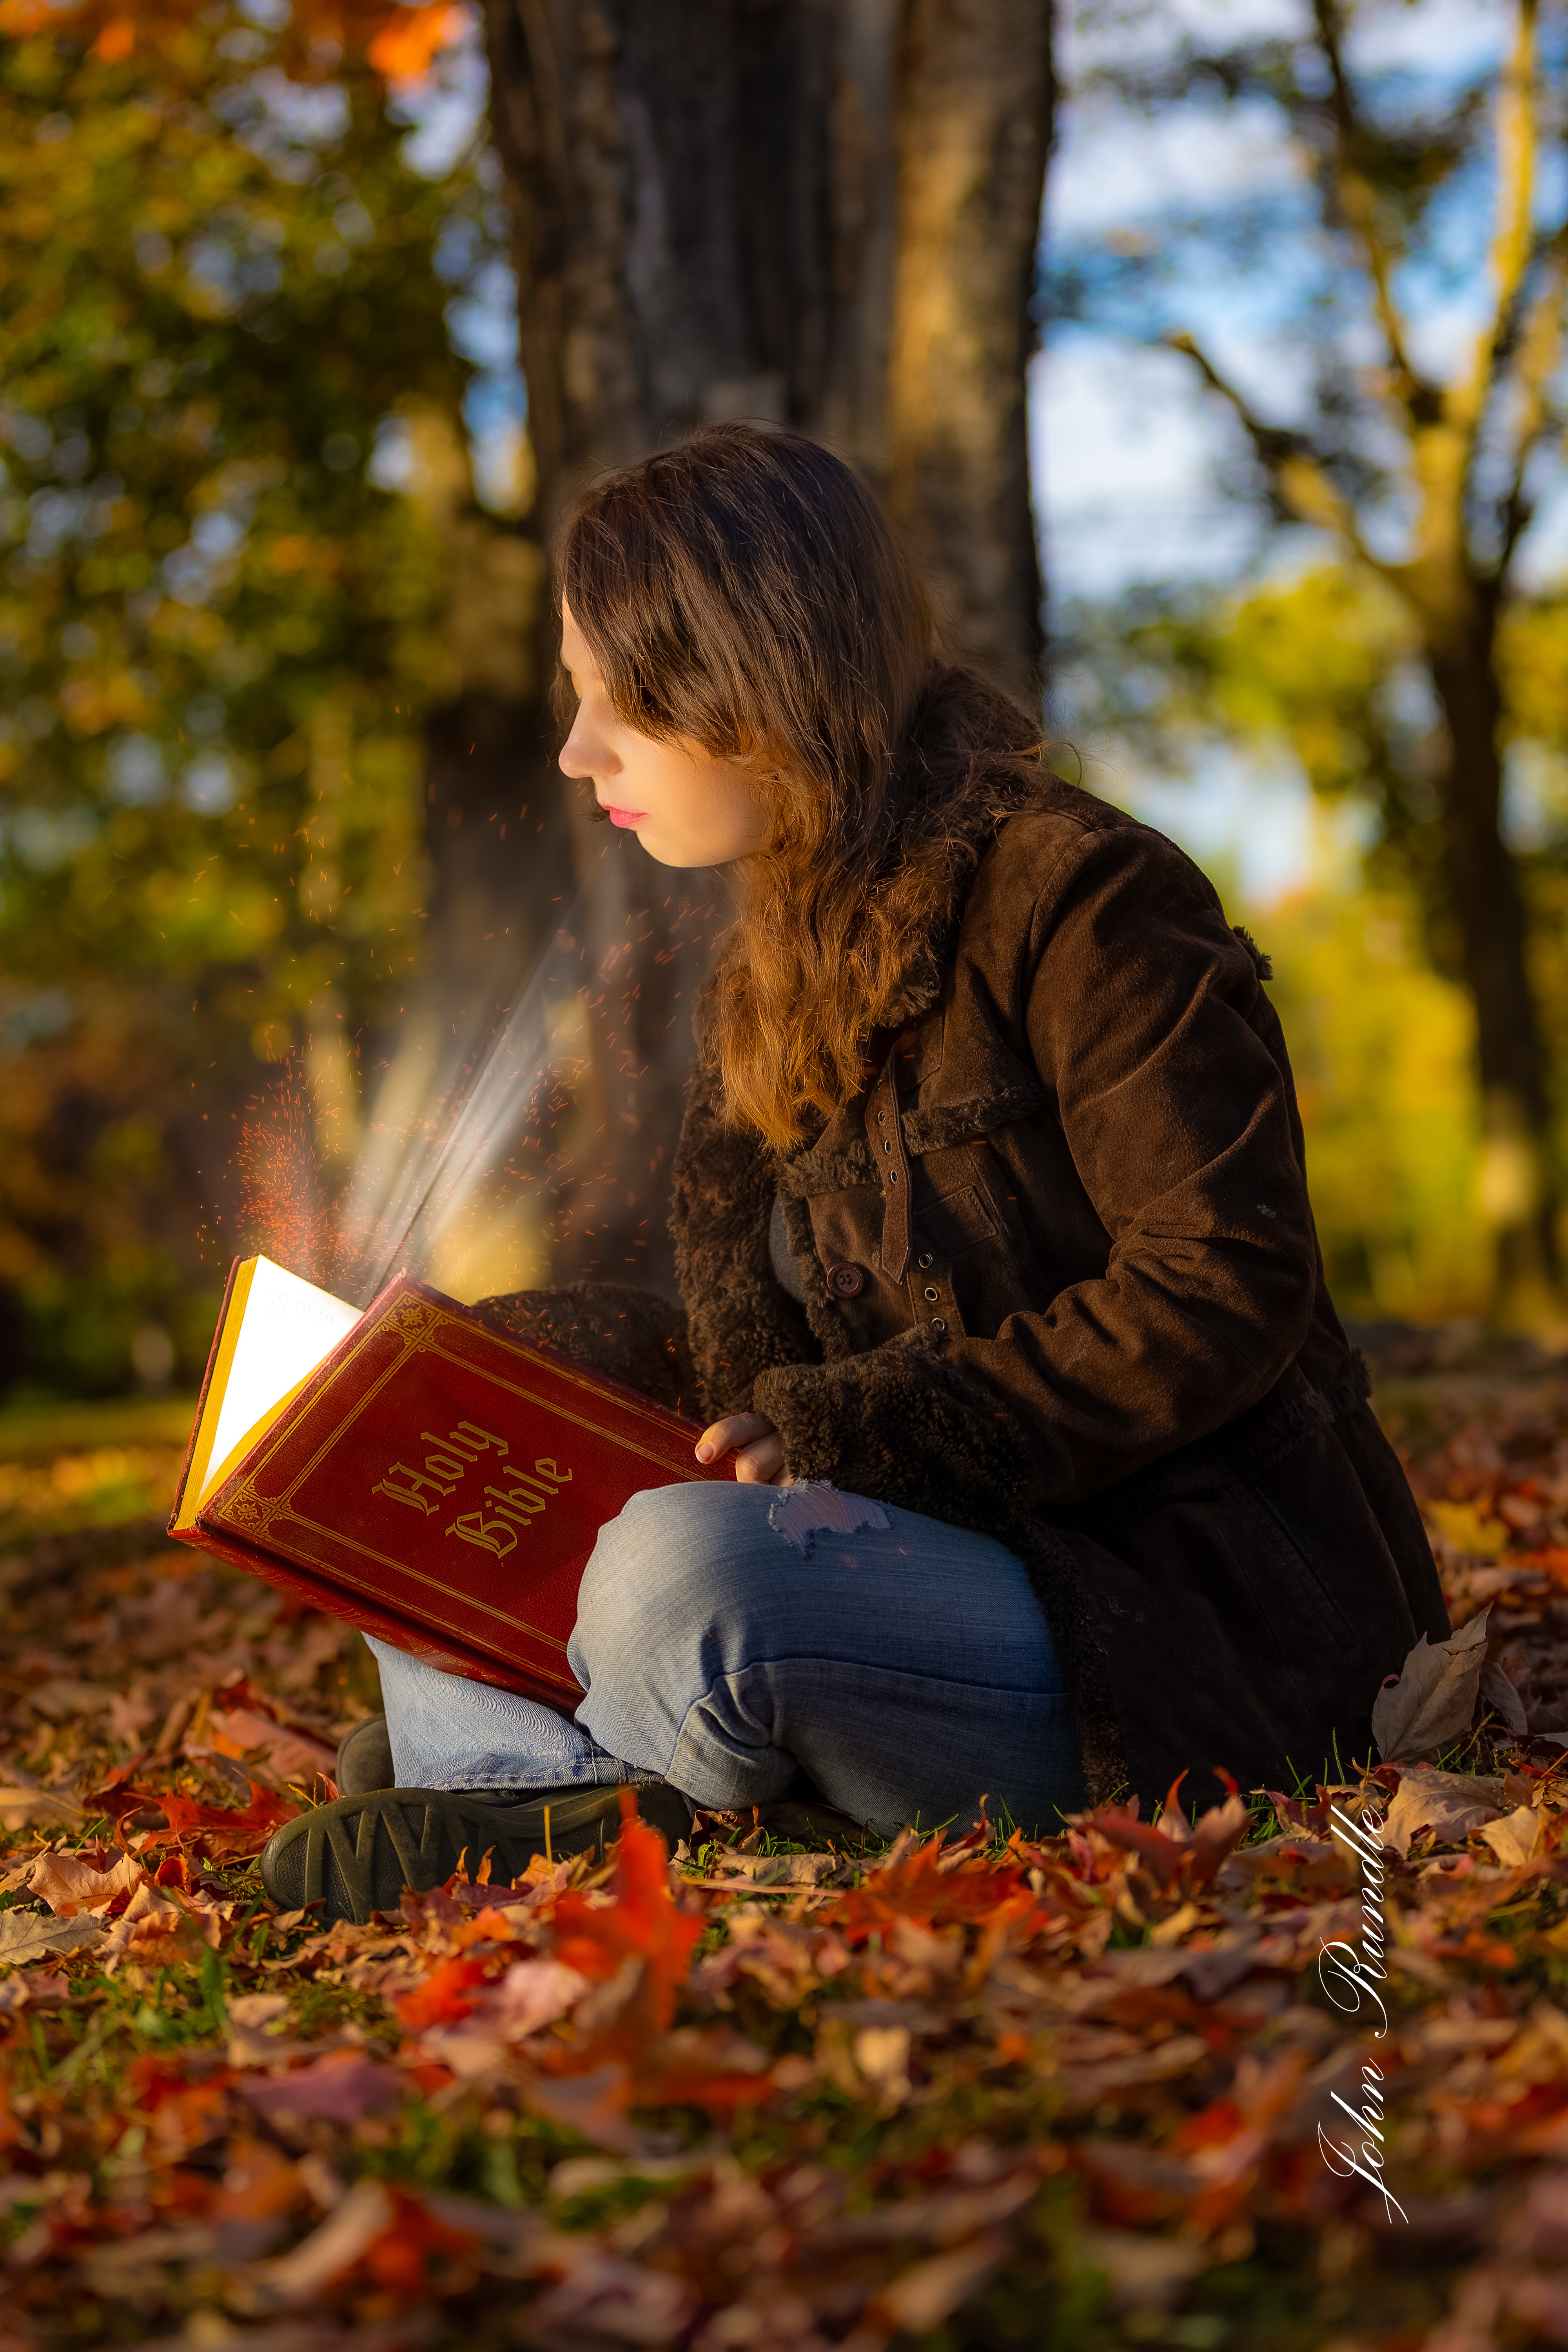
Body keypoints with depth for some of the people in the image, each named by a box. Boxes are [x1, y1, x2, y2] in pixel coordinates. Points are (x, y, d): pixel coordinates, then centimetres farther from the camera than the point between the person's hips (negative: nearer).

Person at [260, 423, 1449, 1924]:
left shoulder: (1082, 899, -10)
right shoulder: (766, 987, 16)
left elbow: (1224, 1290, -18)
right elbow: (774, 1365, 16)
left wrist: (861, 1424, -22)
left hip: (1190, 1619, -8)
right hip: (929, 1554, 9)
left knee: (684, 1574, -36)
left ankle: (521, 1765, -5)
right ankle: (569, 1786, -15)